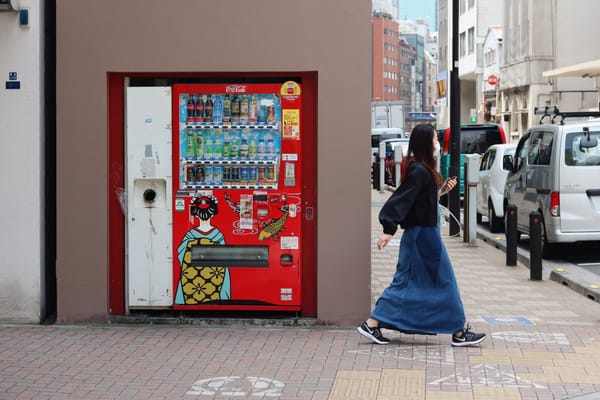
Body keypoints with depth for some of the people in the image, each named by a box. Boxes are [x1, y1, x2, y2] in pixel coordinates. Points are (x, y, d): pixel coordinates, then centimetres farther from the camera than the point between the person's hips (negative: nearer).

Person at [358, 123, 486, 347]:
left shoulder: (418, 168, 11)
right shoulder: (419, 171, -19)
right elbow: (400, 200, -25)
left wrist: (442, 189, 13)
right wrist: (389, 230, -29)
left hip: (418, 234, 10)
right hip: (424, 234, -10)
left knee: (405, 282, 11)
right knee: (443, 281, 2)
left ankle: (372, 324, 10)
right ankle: (459, 332, 12)